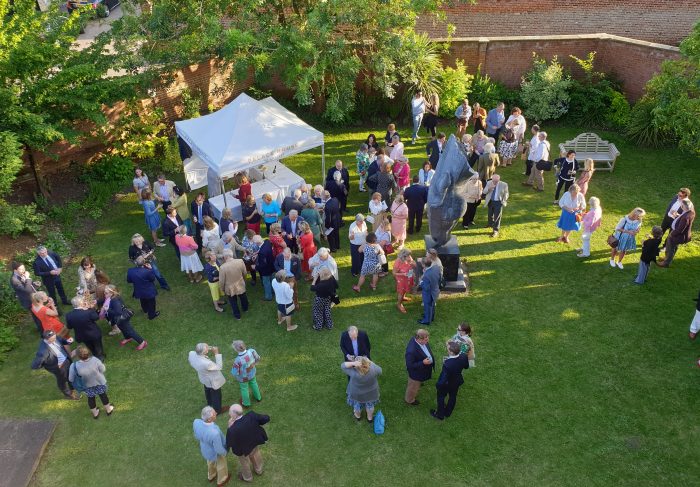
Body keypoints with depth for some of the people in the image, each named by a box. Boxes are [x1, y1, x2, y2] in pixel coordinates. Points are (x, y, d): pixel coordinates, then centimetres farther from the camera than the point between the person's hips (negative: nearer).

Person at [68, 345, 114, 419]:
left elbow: (71, 379, -17)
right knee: (103, 395, 28)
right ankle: (108, 410, 51)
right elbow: (103, 369, -17)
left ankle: (95, 413, 54)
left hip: (88, 387, 1)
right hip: (100, 383, 0)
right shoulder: (95, 360, -34)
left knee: (90, 398, 29)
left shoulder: (74, 366, -33)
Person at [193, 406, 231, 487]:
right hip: (216, 453, -5)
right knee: (221, 465, 29)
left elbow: (196, 436, -8)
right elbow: (219, 450, -29)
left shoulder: (196, 422, -31)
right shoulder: (214, 433, -47)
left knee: (211, 462, 37)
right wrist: (225, 452, -6)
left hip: (205, 449, 5)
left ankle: (211, 476, 66)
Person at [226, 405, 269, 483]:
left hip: (243, 449, -3)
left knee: (244, 462, 31)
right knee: (255, 455, 36)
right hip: (255, 442, 3)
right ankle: (258, 470, 64)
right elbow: (266, 418, -23)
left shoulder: (233, 430, -44)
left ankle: (247, 477, 59)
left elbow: (229, 445, -27)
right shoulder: (251, 415, -35)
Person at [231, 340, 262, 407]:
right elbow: (258, 358, -10)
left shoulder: (238, 360, -42)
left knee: (244, 389, 25)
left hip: (243, 377, -4)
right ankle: (258, 397, 57)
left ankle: (246, 403, 50)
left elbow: (234, 373, -28)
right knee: (253, 383, 33)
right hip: (252, 373, 4)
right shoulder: (252, 351, -31)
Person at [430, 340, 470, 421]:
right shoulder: (463, 357, -28)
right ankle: (448, 413, 57)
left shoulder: (447, 364, -46)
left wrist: (437, 385, -15)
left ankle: (440, 415, 50)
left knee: (441, 397, 25)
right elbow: (466, 366, -4)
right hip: (457, 382, 5)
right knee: (453, 396, 30)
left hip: (446, 384, -5)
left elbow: (443, 380, -34)